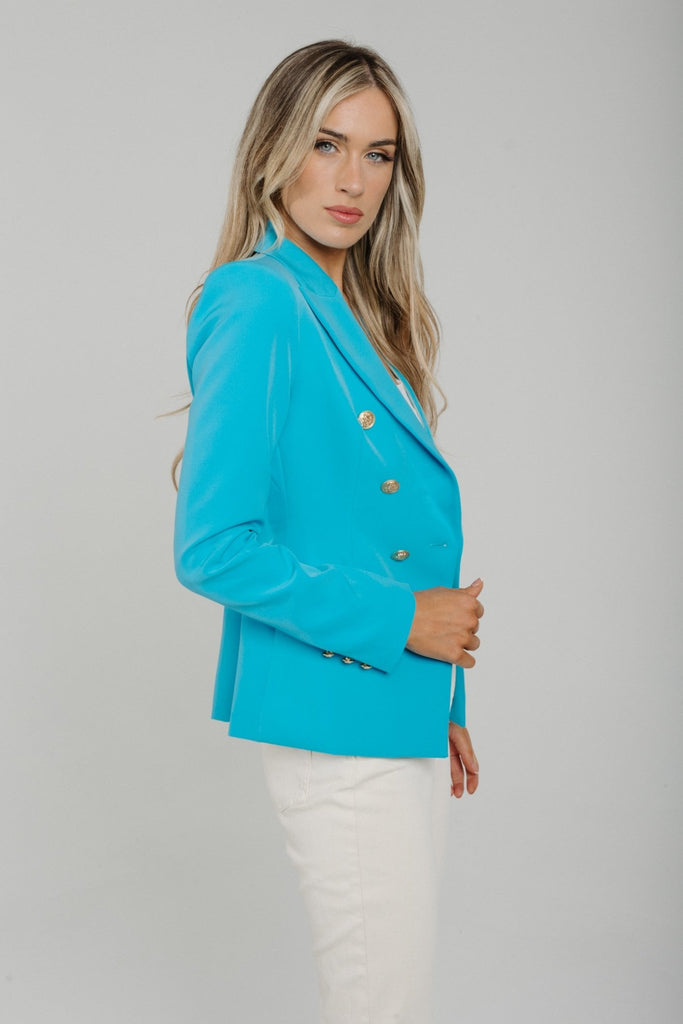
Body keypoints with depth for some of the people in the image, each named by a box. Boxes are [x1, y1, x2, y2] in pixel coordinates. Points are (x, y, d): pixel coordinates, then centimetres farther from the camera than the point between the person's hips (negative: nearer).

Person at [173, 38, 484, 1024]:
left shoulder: (361, 314, 12)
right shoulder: (258, 303, -15)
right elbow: (212, 548, -21)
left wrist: (440, 702, 17)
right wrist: (398, 619, -17)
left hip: (401, 710, 9)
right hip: (334, 716, -9)